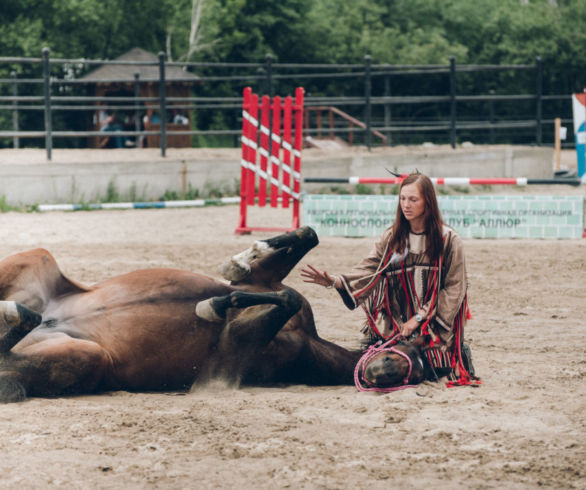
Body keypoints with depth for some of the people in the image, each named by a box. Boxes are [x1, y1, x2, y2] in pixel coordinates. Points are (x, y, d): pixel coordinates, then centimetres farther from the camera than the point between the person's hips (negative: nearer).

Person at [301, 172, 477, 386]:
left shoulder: (448, 240, -5)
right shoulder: (391, 237, 5)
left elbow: (454, 288, -6)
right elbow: (366, 272, -5)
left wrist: (419, 318, -12)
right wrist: (333, 281, -24)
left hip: (434, 324, -3)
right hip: (394, 324, 3)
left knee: (435, 372, -16)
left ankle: (460, 353, 20)